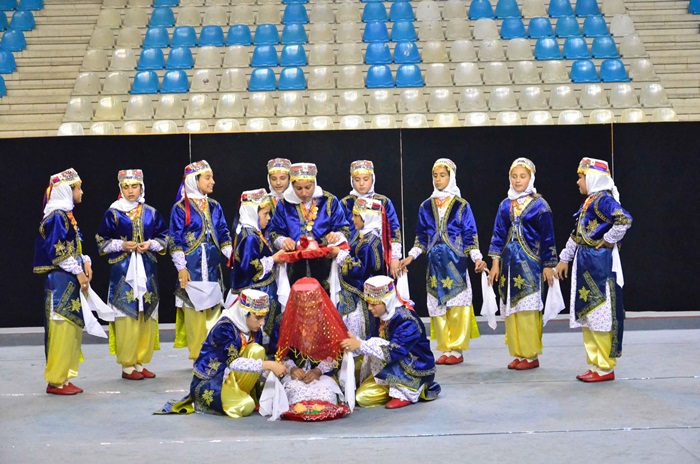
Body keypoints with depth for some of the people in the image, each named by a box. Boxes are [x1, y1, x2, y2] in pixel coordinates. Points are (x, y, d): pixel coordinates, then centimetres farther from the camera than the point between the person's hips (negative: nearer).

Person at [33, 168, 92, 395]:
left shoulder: (66, 215, 16)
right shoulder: (57, 217, -13)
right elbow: (57, 252, -19)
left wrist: (85, 262, 4)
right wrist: (78, 272, -16)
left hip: (71, 282, 10)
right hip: (60, 280, -10)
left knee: (73, 328, 10)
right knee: (61, 328, -7)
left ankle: (63, 377, 16)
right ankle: (55, 381, 0)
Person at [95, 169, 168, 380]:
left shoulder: (151, 213, 9)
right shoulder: (113, 213, 1)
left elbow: (164, 238, 13)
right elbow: (102, 241, 3)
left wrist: (150, 244, -5)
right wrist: (121, 245, -11)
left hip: (147, 271, 4)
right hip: (123, 271, -3)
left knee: (147, 315, 4)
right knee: (127, 317, -6)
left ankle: (140, 362, 15)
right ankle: (127, 365, 2)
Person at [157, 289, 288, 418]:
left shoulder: (255, 330, 1)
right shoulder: (224, 328, -22)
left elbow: (258, 358, 5)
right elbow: (233, 362, -31)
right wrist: (268, 365, -33)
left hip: (230, 377, 7)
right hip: (207, 383, -7)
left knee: (257, 350, -15)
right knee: (245, 406, -29)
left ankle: (236, 394, -4)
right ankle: (202, 402, -3)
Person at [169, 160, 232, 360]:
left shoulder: (214, 206, 12)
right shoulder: (181, 208, -3)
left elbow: (223, 235, 14)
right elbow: (175, 240, -5)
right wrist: (181, 268, -10)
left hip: (212, 266, 5)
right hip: (192, 266, -5)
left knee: (213, 309, 5)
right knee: (195, 312, -4)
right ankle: (197, 356, 4)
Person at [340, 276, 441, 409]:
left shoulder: (406, 321, -25)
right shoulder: (386, 317, 1)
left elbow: (393, 352, -34)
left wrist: (360, 345, -35)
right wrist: (355, 341, -18)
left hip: (419, 371, -9)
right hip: (399, 368, 9)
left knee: (376, 344, -25)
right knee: (363, 397, -3)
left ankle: (403, 394, -15)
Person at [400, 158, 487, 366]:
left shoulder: (461, 206, 3)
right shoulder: (426, 207, 11)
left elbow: (470, 237, 1)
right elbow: (421, 238, 15)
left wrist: (477, 258, -11)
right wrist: (411, 256, 4)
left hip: (455, 262, -3)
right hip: (435, 263, 3)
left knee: (457, 306, -6)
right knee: (438, 307, 3)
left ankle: (457, 350, 2)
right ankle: (446, 349, 10)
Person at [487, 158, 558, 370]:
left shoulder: (539, 205, -2)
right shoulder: (505, 205, 11)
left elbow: (547, 237, -2)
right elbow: (498, 235, 10)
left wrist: (548, 266, -5)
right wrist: (495, 262, 3)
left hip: (529, 262, -5)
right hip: (509, 262, 5)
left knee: (528, 309, -5)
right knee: (511, 308, 6)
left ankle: (531, 355, 3)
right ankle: (518, 354, 14)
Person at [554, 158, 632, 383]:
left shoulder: (603, 200, -14)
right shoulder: (589, 202, 15)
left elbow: (625, 220, -30)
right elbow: (577, 235, 23)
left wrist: (607, 241, -18)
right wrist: (564, 259, 25)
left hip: (600, 264, -10)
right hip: (586, 264, 10)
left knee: (601, 314, -5)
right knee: (587, 314, 12)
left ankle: (606, 368, 2)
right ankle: (596, 364, 20)